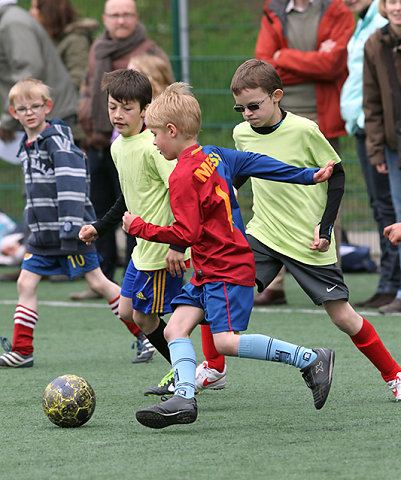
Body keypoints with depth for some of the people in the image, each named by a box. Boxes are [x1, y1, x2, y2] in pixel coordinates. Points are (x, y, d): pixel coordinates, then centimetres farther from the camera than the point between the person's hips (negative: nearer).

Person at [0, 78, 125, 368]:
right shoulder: (27, 146, 12)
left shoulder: (57, 140, -14)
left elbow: (70, 187, -21)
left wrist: (70, 229, -27)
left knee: (97, 282, -3)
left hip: (70, 230, -8)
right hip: (42, 232, 8)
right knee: (26, 282, 1)